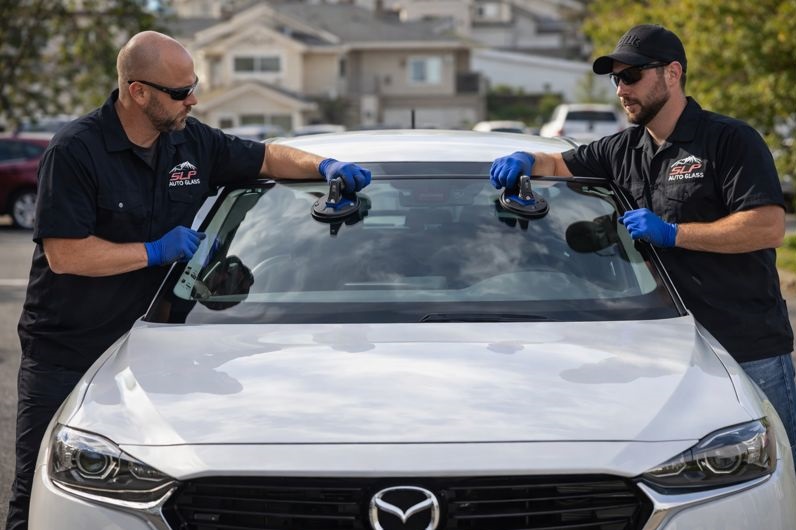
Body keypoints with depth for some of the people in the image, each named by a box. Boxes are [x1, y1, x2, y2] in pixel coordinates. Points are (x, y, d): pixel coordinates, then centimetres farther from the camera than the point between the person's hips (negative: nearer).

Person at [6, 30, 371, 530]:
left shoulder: (191, 142, 4)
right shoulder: (75, 150, -15)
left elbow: (266, 157, 19)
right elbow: (63, 254, -19)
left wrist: (323, 166, 1)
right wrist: (155, 251, -16)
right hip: (64, 354, -5)